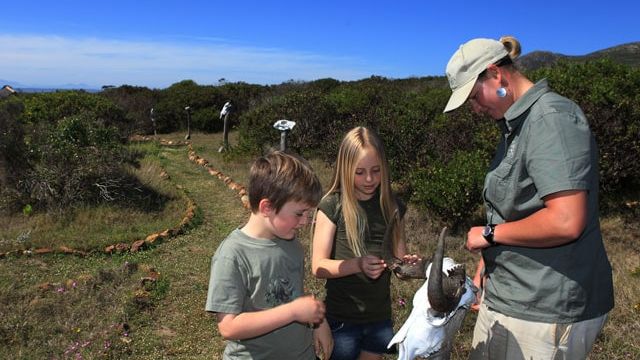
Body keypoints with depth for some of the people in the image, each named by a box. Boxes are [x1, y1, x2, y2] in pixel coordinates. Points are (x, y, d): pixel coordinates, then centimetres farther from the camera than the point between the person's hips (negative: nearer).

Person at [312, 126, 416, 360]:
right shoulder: (332, 206, -12)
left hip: (380, 318, 4)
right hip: (341, 319, -3)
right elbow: (318, 267, -15)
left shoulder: (392, 206, -1)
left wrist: (406, 262, -17)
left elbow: (399, 257, 5)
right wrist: (358, 264, -30)